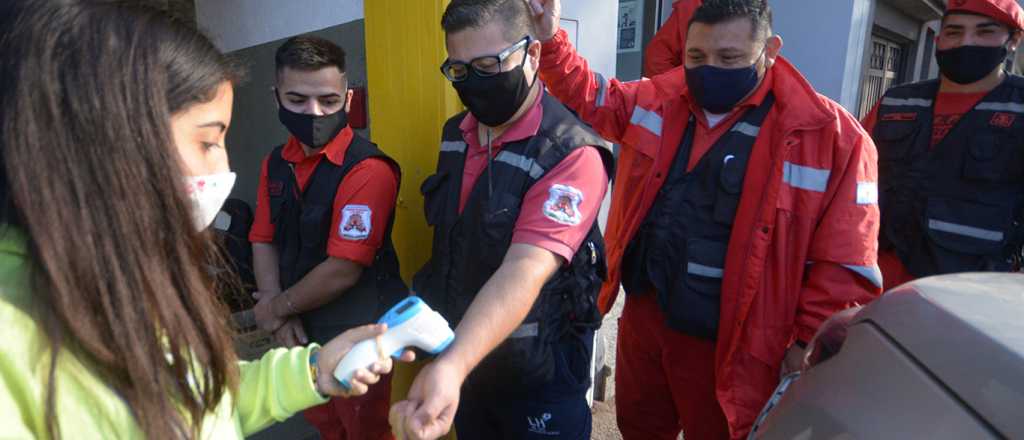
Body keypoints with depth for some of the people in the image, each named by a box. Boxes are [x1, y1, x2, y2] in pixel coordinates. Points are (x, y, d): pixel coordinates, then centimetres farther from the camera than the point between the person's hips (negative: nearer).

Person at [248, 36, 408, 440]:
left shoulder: (367, 170, -23)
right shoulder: (275, 163, 2)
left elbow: (343, 270, -24)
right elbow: (264, 241, 6)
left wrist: (277, 307, -10)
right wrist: (278, 314, -7)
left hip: (357, 333, -7)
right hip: (300, 328, 7)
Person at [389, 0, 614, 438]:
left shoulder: (571, 155, -24)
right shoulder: (453, 135, 0)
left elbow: (524, 271, -34)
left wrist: (449, 366, -46)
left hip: (535, 370, -6)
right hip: (463, 352, 6)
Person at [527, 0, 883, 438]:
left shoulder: (831, 135, -14)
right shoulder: (659, 100, 0)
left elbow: (844, 262, -11)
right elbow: (590, 95, 12)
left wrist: (809, 342, -10)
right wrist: (550, 39, -4)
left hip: (727, 344, -4)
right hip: (642, 315, 5)